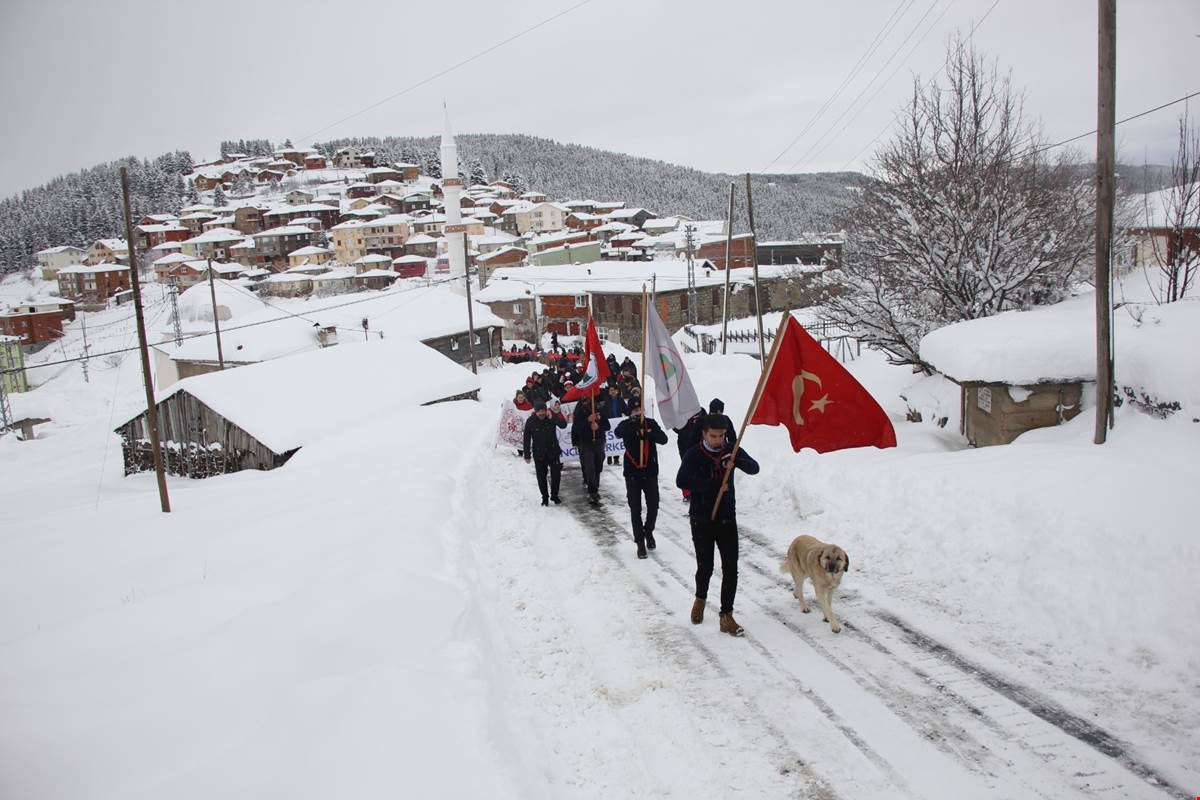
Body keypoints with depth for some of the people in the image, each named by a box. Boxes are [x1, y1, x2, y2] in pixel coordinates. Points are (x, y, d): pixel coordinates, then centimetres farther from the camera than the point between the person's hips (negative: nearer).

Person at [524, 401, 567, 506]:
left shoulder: (552, 416, -9)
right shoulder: (530, 421, -10)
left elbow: (563, 425, -25)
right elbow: (527, 439, -3)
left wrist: (552, 417, -38)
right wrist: (527, 455, -1)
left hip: (553, 451, 0)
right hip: (539, 454, 0)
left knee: (556, 474, 2)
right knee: (541, 477, 6)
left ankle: (554, 495, 22)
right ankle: (545, 497, 22)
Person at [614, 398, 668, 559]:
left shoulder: (651, 423, 0)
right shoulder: (626, 425, -5)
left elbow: (663, 438, -13)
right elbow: (618, 432, -27)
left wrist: (648, 434, -32)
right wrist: (633, 423, -45)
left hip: (650, 471, 1)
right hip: (632, 472, -1)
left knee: (653, 505, 4)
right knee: (635, 509, 3)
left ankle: (648, 531, 33)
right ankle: (640, 542, 15)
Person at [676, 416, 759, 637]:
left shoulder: (731, 450, 0)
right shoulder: (693, 454, -9)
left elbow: (754, 468, -12)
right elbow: (681, 481, -22)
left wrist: (736, 462, -32)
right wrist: (713, 485, -24)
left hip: (727, 518, 2)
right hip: (701, 520, -2)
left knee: (730, 568, -2)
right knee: (705, 567, 8)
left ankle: (726, 616, 8)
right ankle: (700, 598, 38)